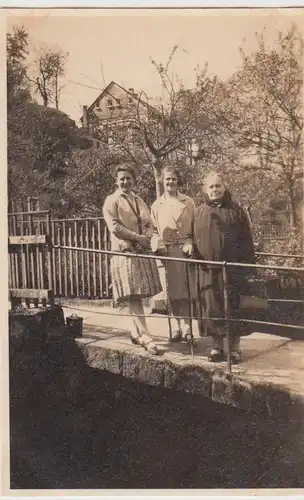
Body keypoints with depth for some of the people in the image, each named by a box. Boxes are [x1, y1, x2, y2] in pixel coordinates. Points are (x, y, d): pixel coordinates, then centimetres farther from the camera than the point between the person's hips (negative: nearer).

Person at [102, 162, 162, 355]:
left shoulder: (139, 201, 19)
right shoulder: (111, 201, -1)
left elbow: (149, 224, 15)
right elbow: (114, 227, -11)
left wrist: (147, 238, -7)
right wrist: (137, 237, -13)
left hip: (143, 252, 6)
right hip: (125, 252, -6)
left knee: (138, 295, 9)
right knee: (133, 296, -10)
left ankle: (136, 331, 21)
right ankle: (145, 336, -12)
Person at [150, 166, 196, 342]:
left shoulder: (188, 202, 9)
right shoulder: (157, 205, 11)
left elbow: (195, 227, 5)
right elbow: (154, 230, 8)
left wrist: (191, 244, -10)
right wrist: (158, 244, -10)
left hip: (185, 250, -1)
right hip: (166, 252, 1)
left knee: (185, 292, -3)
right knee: (172, 293, 6)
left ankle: (186, 328, 2)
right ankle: (178, 326, 16)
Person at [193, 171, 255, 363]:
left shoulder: (236, 210, 4)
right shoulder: (199, 213, 9)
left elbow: (247, 240, 2)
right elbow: (193, 239, 13)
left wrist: (248, 265, -3)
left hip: (233, 269, -2)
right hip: (208, 270, 2)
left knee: (233, 307, 3)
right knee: (212, 308, 5)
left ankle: (235, 347, 14)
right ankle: (217, 346, 18)